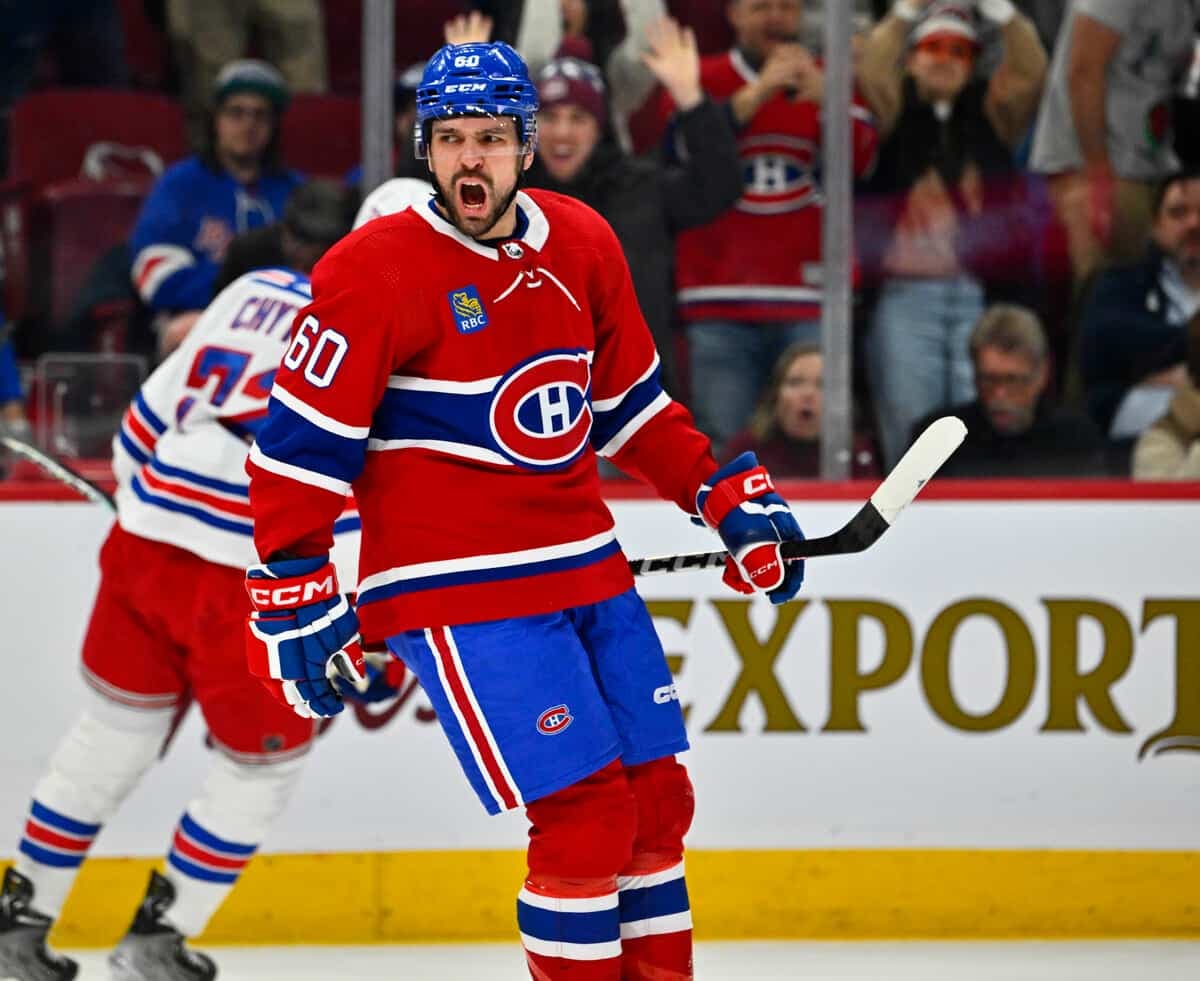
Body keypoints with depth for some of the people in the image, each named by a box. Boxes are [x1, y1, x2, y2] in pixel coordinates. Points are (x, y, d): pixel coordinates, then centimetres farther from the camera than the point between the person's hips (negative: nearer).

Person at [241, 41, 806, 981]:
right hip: (457, 591, -7)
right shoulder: (377, 270, -14)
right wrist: (295, 602, -14)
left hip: (588, 568, 7)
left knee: (658, 798, 10)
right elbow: (300, 443, -12)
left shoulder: (582, 245, 6)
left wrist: (729, 496, 14)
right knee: (586, 813, -13)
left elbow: (630, 403, 19)